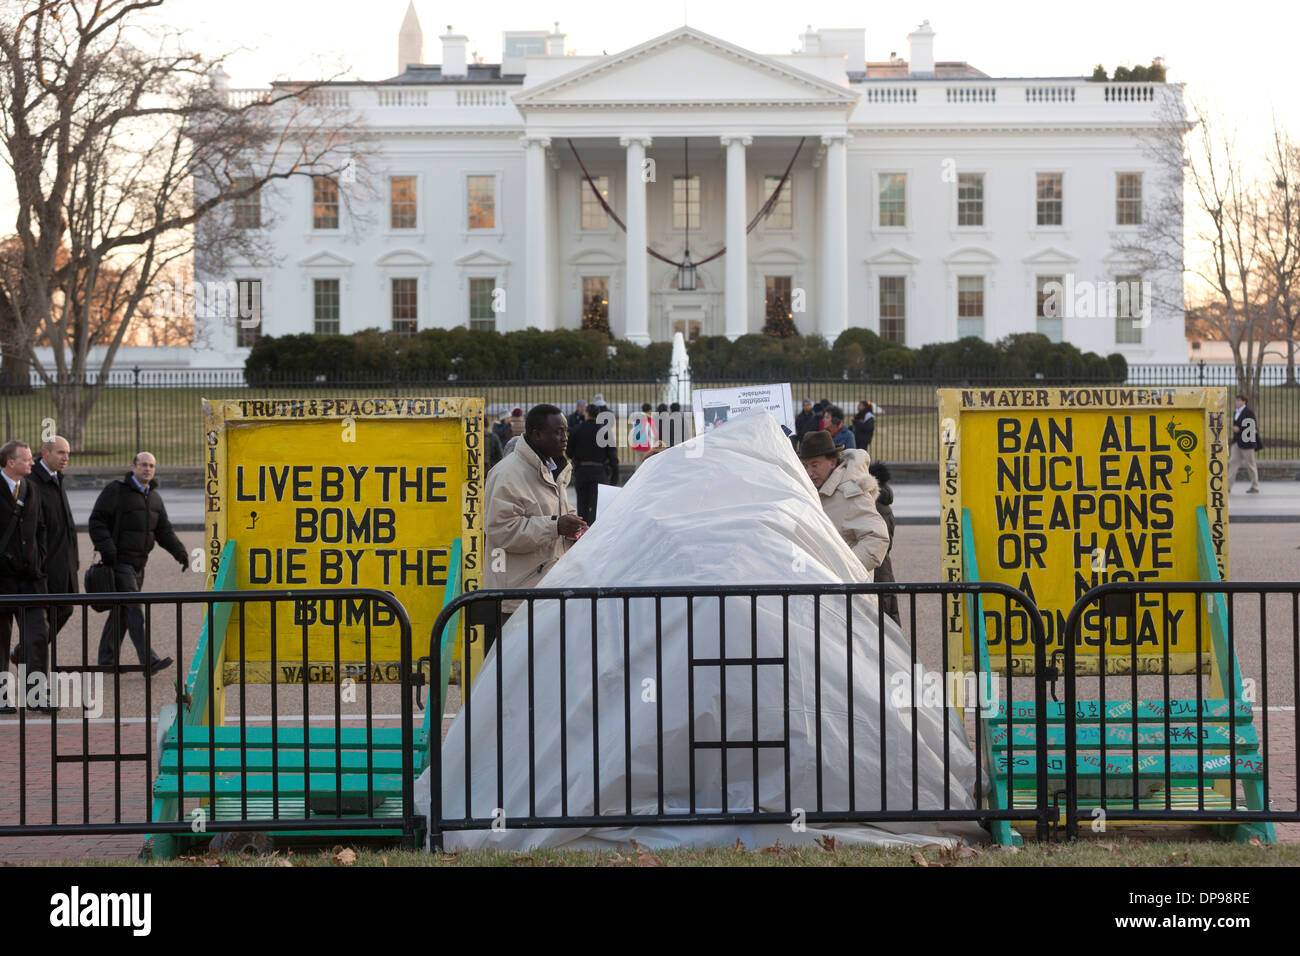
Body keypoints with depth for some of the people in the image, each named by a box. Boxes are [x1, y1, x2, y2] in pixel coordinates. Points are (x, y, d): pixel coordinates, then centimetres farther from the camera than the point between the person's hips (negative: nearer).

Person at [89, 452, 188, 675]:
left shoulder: (155, 497, 13)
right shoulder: (116, 490, -8)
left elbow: (164, 531, 13)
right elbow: (97, 521, -11)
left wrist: (180, 552, -3)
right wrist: (106, 549, -22)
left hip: (138, 564, 7)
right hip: (119, 562, -7)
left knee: (121, 611, 12)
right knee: (134, 609, -16)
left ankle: (108, 660, 21)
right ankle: (150, 661, -24)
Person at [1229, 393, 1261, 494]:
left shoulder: (1249, 412, -11)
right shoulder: (1236, 413, 14)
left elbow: (1253, 427, -16)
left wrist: (1239, 429, -21)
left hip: (1246, 442, -7)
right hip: (1237, 442, 7)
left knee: (1250, 464, 1)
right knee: (1233, 462, -2)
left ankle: (1255, 487, 11)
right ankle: (1228, 486, -6)